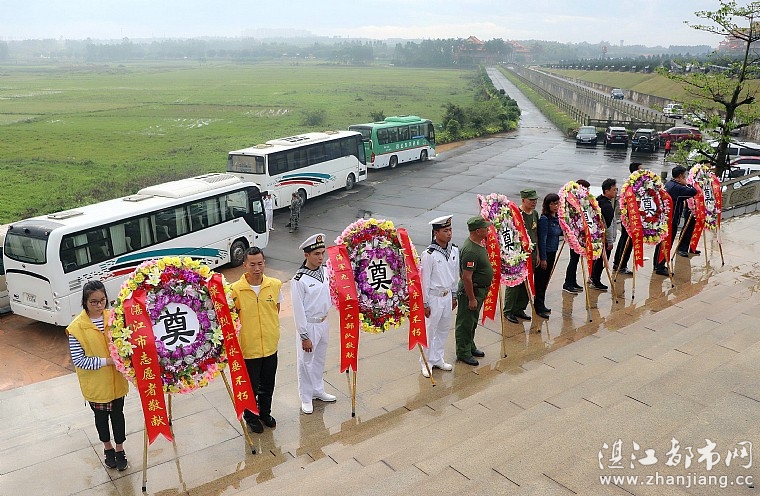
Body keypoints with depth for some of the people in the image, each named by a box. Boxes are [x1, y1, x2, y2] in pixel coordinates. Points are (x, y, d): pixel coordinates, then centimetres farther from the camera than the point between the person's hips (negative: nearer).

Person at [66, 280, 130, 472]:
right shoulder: (77, 327, -18)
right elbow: (78, 360, -17)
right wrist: (106, 361, -23)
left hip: (117, 380, 2)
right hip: (95, 383, -2)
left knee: (117, 414, 17)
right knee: (101, 416, 19)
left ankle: (119, 449, 37)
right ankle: (107, 447, 43)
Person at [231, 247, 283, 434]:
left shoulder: (275, 285, -6)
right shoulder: (235, 289, -18)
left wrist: (271, 330, 7)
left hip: (270, 346, 3)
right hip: (248, 348, -3)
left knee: (268, 385, 21)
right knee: (250, 387, 15)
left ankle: (265, 412, 45)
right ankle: (250, 417, 40)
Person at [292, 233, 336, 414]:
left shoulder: (324, 271, -2)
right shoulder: (299, 280, -22)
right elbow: (299, 310, -18)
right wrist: (304, 336, -16)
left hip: (324, 323, 7)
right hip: (309, 326, -6)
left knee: (320, 359, 22)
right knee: (306, 363, 9)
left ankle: (318, 390, 40)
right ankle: (306, 398, 25)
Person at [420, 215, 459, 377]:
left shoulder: (454, 250, -1)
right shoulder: (429, 254, -20)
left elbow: (455, 274, 10)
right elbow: (425, 280, -15)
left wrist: (454, 295, 14)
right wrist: (425, 304, -11)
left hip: (448, 296, 6)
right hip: (434, 298, -6)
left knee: (444, 329, 17)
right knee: (430, 331, 6)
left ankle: (438, 359, 33)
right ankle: (426, 362, 21)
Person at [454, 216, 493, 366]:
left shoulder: (478, 243, 5)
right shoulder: (470, 251, -28)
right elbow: (466, 278, -27)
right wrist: (471, 298, -22)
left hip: (480, 290, 10)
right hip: (470, 291, -10)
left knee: (473, 321, 23)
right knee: (465, 323, 4)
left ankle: (470, 347, 37)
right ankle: (463, 353, 16)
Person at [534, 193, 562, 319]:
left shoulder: (556, 218, 8)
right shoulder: (544, 219, -18)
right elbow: (542, 240, -19)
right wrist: (543, 258, -18)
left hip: (552, 253, 9)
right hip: (544, 253, -9)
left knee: (545, 280, 16)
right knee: (540, 280, -1)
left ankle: (541, 305, 27)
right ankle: (539, 308, 6)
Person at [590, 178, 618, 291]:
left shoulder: (598, 200, 7)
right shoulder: (607, 206, -23)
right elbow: (608, 225, -22)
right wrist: (610, 241, -15)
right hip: (604, 238, -10)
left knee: (597, 257, 20)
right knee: (603, 259, 1)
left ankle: (593, 277, 31)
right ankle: (596, 281, 8)